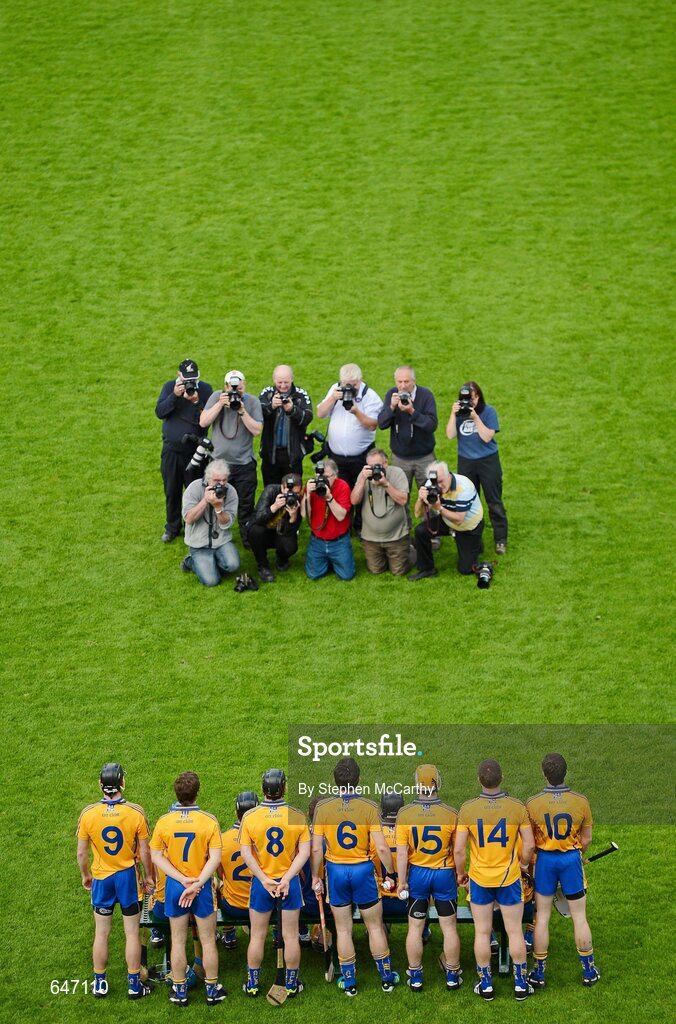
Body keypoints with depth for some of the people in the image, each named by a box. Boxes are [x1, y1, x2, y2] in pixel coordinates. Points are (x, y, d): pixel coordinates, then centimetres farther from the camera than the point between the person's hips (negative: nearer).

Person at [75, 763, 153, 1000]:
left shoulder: (88, 814, -13)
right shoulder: (136, 813, -17)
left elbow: (81, 853, -5)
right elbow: (145, 852, -9)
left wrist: (85, 875, 14)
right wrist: (149, 876, 7)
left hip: (101, 878, 1)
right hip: (128, 877, -1)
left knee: (101, 933, 14)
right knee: (132, 933, 10)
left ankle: (100, 983, 24)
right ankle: (134, 984, 17)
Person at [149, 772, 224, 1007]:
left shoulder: (164, 821, -9)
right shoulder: (208, 821, -14)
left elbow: (156, 856, -9)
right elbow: (215, 858, -17)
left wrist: (183, 880, -12)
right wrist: (197, 883, -17)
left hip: (174, 886, 1)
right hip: (203, 886, -1)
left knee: (178, 941, 13)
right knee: (208, 941, 13)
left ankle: (179, 991, 22)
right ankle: (212, 990, 21)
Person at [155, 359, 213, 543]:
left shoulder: (205, 389, -5)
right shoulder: (169, 387, -1)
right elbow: (159, 412, -11)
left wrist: (197, 402, -25)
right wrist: (174, 395, -22)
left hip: (195, 450, -2)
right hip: (171, 450, 2)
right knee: (171, 491, 12)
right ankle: (172, 527, 27)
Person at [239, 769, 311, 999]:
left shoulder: (250, 816, -9)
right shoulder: (297, 816, -9)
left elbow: (246, 854, -12)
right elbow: (304, 851, -12)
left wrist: (264, 880, -13)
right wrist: (287, 878, -14)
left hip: (261, 883, 0)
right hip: (289, 882, 0)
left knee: (257, 936, 13)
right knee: (291, 936, 10)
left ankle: (252, 984, 22)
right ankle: (291, 984, 18)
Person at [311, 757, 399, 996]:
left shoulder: (323, 808, -8)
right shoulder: (369, 807, -12)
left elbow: (316, 848, -7)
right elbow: (381, 847, -13)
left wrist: (315, 877, 5)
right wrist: (390, 874, 0)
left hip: (336, 871, 1)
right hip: (363, 871, -1)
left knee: (343, 930, 12)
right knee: (375, 927, 14)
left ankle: (349, 982, 19)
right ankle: (387, 978, 23)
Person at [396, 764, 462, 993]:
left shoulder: (405, 813, -13)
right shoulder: (451, 814, -14)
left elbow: (401, 852, -11)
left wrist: (402, 881, -2)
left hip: (417, 873, 1)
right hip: (444, 874, -1)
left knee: (415, 927, 12)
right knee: (449, 927, 11)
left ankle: (415, 976, 19)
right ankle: (453, 975, 20)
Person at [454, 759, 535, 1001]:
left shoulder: (467, 809, -12)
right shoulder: (517, 808, -11)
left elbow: (459, 849, -10)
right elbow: (529, 845, -6)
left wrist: (460, 873, 7)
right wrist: (523, 865, 14)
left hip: (479, 879, 0)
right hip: (509, 878, 0)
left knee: (482, 933, 11)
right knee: (514, 931, 11)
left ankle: (485, 985, 17)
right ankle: (520, 984, 17)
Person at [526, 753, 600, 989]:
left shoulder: (532, 804, -15)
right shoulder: (580, 802, -13)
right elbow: (586, 839, -2)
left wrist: (529, 863, 11)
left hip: (544, 859, 0)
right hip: (571, 859, 0)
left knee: (542, 918, 10)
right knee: (579, 917, 12)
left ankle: (538, 974, 17)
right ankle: (589, 972, 22)